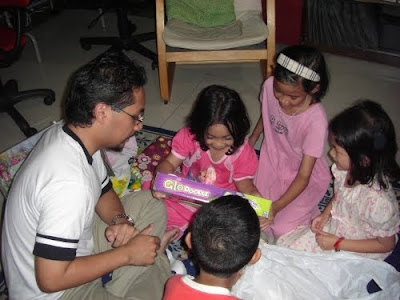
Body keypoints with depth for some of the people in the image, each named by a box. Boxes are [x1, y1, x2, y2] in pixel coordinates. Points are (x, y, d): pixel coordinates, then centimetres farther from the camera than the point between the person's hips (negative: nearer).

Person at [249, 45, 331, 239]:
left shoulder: (316, 121, -33)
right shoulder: (269, 86, -19)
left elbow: (303, 176, -29)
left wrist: (276, 207, -39)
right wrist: (252, 139, 18)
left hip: (306, 176, -4)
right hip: (272, 160, 5)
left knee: (281, 229, -14)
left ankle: (306, 210, 16)